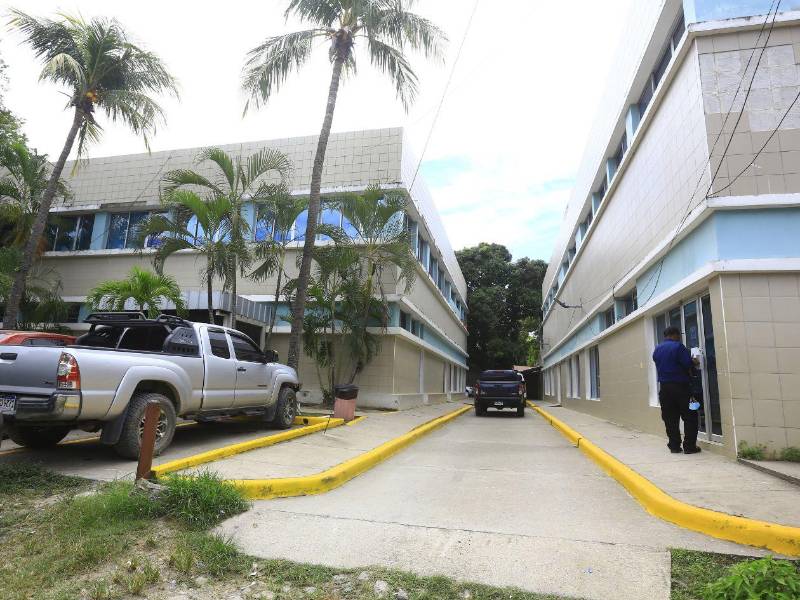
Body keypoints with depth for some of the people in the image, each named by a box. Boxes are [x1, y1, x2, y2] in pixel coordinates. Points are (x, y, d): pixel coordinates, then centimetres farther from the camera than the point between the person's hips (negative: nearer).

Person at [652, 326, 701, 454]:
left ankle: (674, 446, 12)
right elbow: (688, 364, -15)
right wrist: (693, 362, 7)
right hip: (680, 386, -6)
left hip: (664, 387, 6)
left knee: (670, 419, 8)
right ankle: (689, 446, 6)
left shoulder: (657, 349, 11)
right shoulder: (677, 346, -10)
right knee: (689, 417, 5)